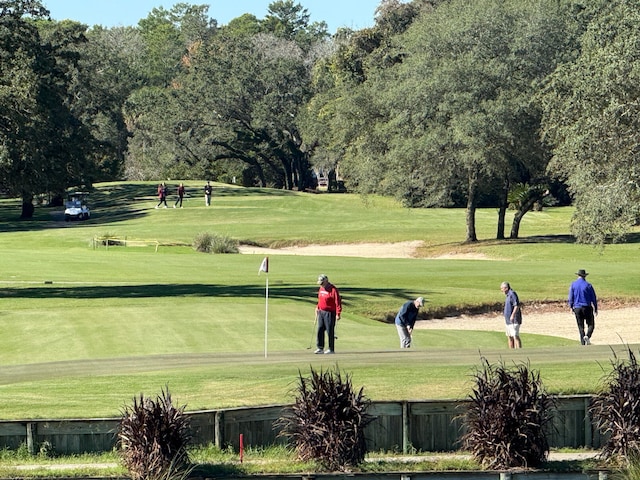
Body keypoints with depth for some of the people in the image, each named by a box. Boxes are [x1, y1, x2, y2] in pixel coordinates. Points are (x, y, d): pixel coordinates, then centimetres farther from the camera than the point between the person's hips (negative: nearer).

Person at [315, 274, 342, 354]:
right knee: (320, 330, 5)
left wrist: (338, 314, -20)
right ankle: (320, 348, 10)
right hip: (321, 312, 8)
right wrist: (317, 308, 17)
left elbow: (338, 302, -16)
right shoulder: (321, 289, 12)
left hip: (330, 313, -8)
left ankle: (331, 349, 4)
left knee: (330, 331, -3)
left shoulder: (333, 289, -13)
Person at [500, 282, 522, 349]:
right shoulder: (508, 295, 17)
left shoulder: (512, 294, -14)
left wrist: (512, 315, -28)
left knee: (515, 336, -13)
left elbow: (517, 306, -22)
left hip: (514, 320, -11)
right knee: (509, 337, 12)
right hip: (509, 321, 11)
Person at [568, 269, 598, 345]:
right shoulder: (588, 285, -3)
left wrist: (571, 307, 10)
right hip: (587, 307, -2)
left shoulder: (573, 284, 2)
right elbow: (593, 298, 0)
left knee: (581, 327, 8)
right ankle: (587, 336, -22)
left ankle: (583, 343, 3)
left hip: (577, 308, 2)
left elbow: (571, 297, 2)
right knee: (591, 325, 6)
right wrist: (595, 309, 8)